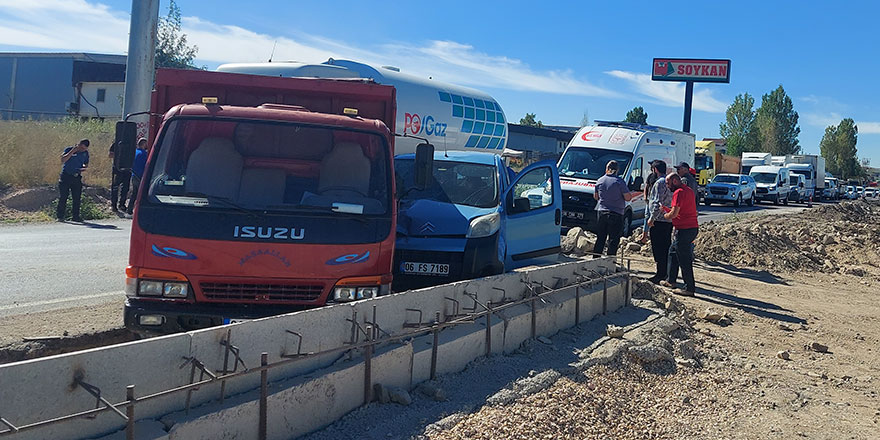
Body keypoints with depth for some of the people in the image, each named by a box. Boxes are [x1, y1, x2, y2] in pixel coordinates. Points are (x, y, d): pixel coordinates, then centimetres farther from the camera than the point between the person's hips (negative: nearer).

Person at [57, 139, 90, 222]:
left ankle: (76, 216, 12)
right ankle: (60, 216, 3)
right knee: (63, 197, -3)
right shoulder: (69, 150, -6)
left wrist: (84, 168, -4)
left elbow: (86, 164, 20)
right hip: (65, 177, -4)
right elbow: (63, 160, -20)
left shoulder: (85, 153, 6)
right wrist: (72, 151, -22)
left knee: (77, 198, 3)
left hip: (77, 177, 4)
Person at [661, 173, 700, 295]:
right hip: (693, 228, 11)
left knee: (684, 260, -5)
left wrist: (665, 215, -1)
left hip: (684, 230, -11)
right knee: (673, 251, 23)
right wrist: (667, 209, 15)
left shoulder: (678, 193, -15)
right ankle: (670, 280, 30)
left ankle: (690, 289, -1)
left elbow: (674, 214, -21)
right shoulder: (688, 190, 16)